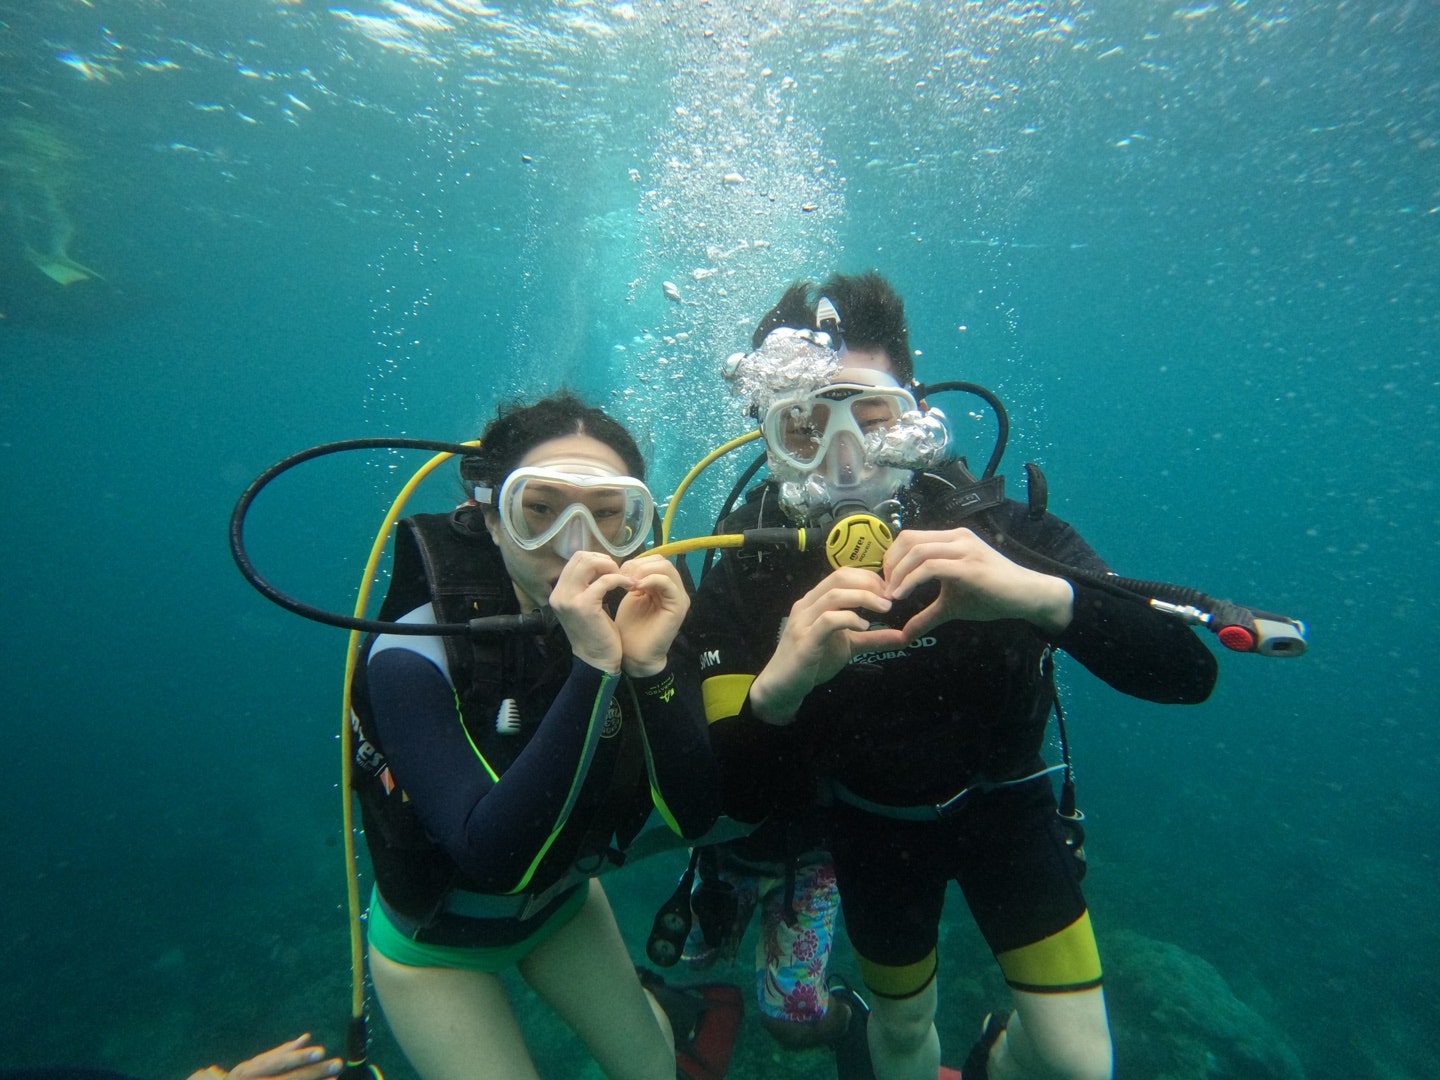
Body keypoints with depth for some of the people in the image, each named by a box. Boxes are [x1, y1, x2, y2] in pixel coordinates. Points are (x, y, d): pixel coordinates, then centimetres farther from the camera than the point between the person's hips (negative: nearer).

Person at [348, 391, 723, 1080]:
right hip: (437, 939, -3)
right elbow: (492, 855, -38)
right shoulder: (415, 655, -30)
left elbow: (693, 818, -23)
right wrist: (591, 667, -46)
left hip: (564, 900, 4)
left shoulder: (634, 619, -20)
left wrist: (650, 666, -38)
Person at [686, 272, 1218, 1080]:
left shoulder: (993, 524, -27)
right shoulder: (745, 578, -25)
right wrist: (778, 685, -48)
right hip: (874, 823, 1)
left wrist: (1040, 593, -50)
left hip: (1002, 798, 0)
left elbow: (1189, 673, -30)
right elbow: (741, 800, -26)